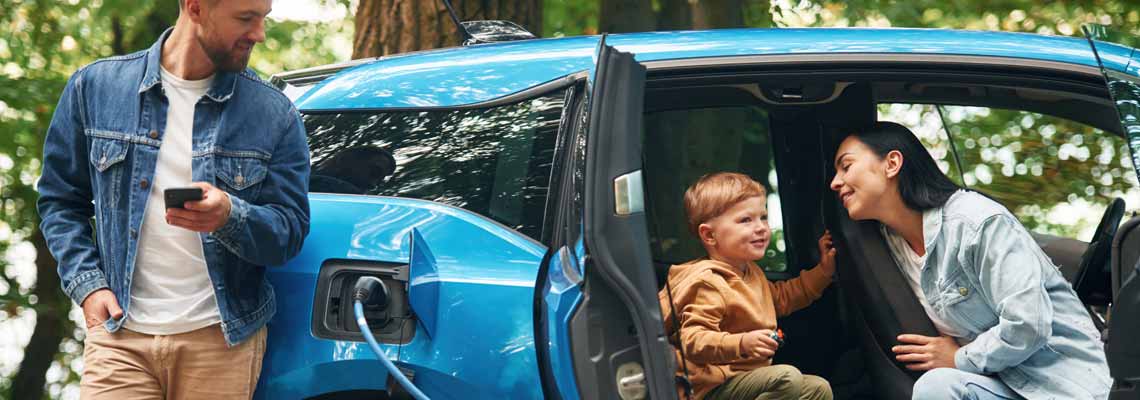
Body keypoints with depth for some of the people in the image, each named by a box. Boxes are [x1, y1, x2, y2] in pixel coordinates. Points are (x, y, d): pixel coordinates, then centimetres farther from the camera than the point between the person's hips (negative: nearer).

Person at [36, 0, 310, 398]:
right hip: (120, 336, 0)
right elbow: (60, 199, 13)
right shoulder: (95, 86, 5)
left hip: (223, 339, 0)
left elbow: (290, 230, 0)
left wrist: (231, 216, -21)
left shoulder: (275, 114, 3)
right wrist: (86, 283, -1)